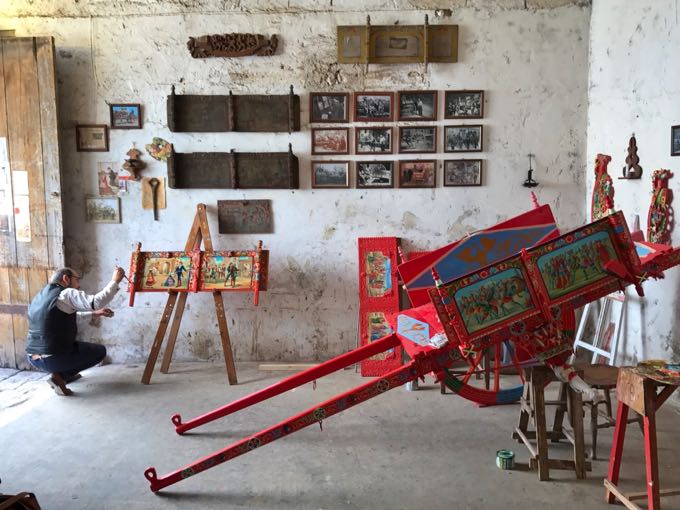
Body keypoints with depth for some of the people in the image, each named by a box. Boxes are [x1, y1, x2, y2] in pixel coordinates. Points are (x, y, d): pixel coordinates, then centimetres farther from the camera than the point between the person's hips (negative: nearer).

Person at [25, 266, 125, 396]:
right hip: (54, 358, -9)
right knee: (100, 351, 12)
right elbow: (97, 302, -25)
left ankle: (67, 373, 21)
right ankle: (60, 376, -1)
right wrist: (115, 281, -15)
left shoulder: (39, 297, 15)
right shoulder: (66, 294, -11)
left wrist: (95, 313, 25)